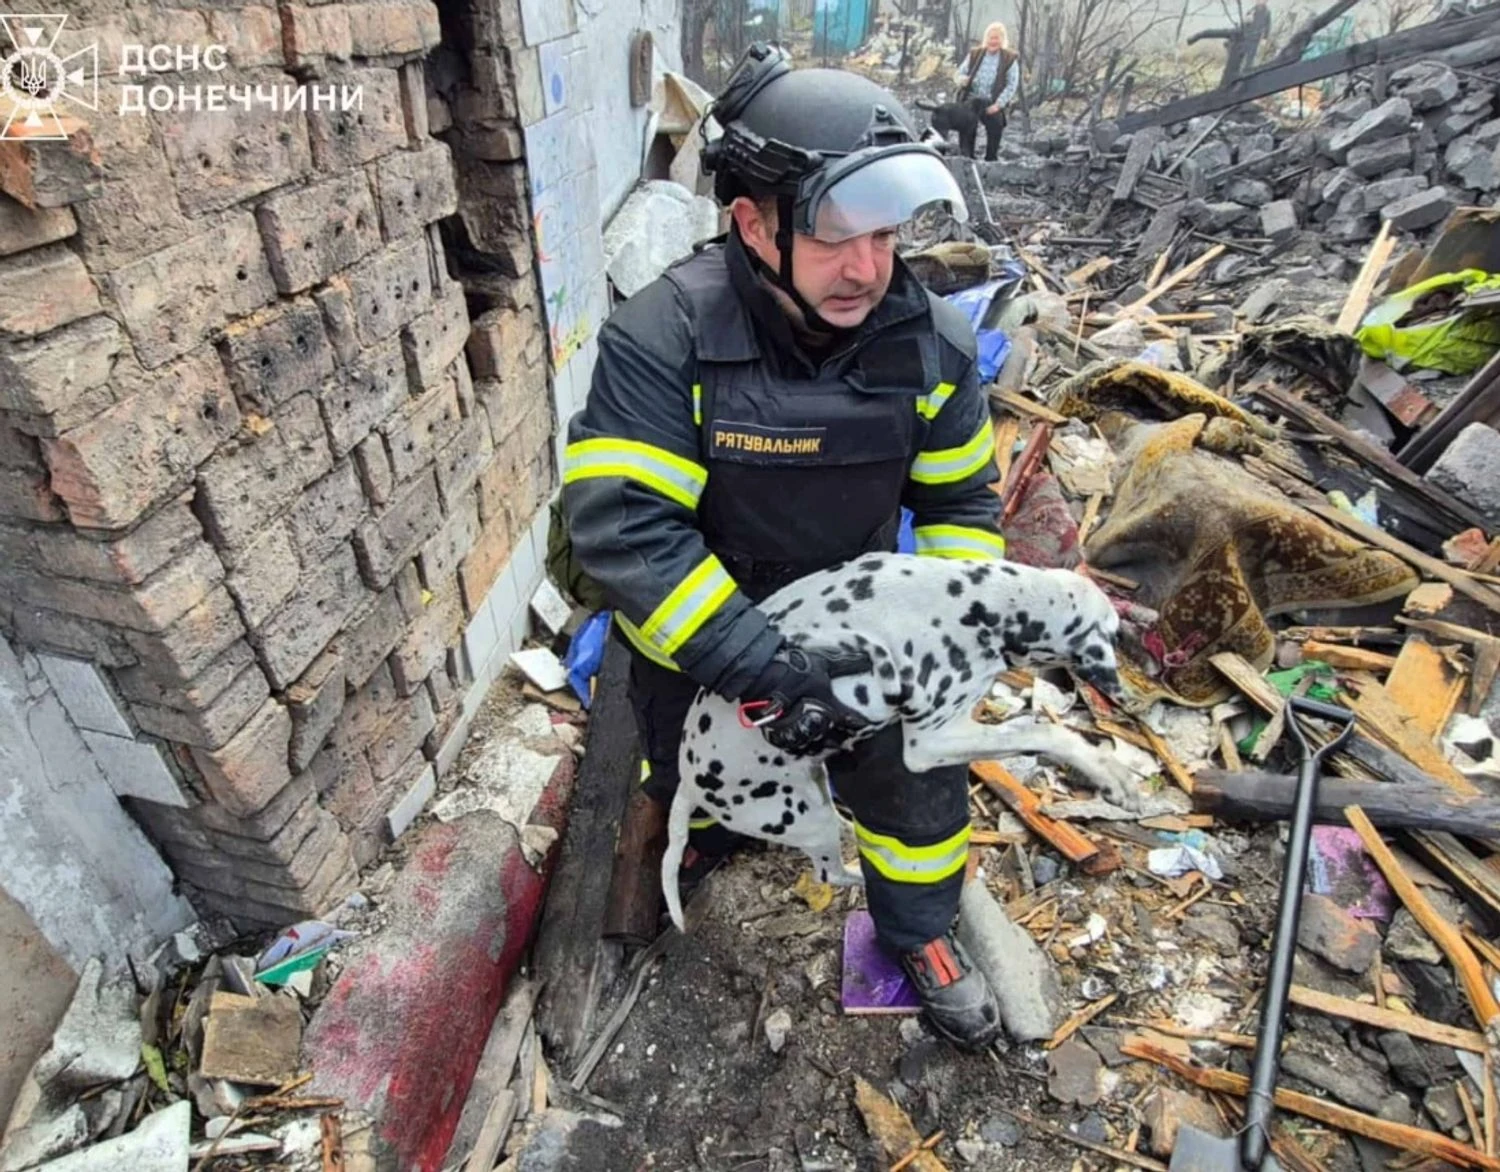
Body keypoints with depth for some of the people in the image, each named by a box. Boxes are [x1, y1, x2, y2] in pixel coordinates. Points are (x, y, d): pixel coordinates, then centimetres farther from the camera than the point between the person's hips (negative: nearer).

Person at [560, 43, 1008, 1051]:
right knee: (686, 770, 25)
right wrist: (766, 670, -40)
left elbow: (960, 496, -3)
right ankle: (699, 837, 64)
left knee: (917, 777, 11)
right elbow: (622, 525, -37)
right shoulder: (662, 341, -30)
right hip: (693, 631, -1)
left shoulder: (932, 343, -16)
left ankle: (921, 932, 43)